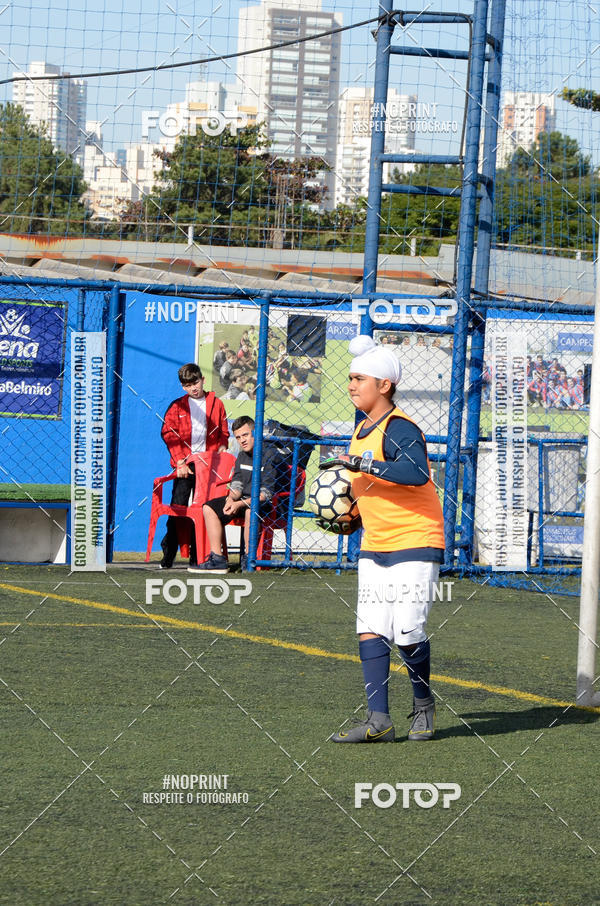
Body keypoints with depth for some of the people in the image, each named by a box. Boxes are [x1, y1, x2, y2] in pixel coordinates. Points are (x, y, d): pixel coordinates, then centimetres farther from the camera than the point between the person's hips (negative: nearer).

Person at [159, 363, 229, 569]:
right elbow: (168, 434, 3)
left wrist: (220, 450, -1)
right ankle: (167, 557, -6)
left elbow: (223, 433, 17)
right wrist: (180, 461, -7)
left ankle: (197, 557, 4)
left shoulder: (216, 404, 11)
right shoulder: (177, 407, 8)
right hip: (184, 465, -1)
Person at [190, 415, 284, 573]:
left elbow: (266, 493, -20)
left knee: (250, 509, -40)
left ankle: (249, 560, -28)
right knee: (209, 508, -4)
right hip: (245, 499, 8)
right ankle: (217, 559, -10)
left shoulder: (270, 455, -15)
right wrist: (231, 498, -13)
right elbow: (237, 484, 11)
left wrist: (240, 504, -28)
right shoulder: (242, 456, 11)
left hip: (267, 503, -8)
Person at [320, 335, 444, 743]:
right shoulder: (363, 430, 13)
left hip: (415, 543, -8)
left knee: (407, 632, -10)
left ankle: (424, 702, 15)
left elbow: (416, 473, -35)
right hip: (374, 547, 8)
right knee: (370, 631, -1)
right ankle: (379, 720, -2)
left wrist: (361, 463, -33)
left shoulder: (399, 428, -15)